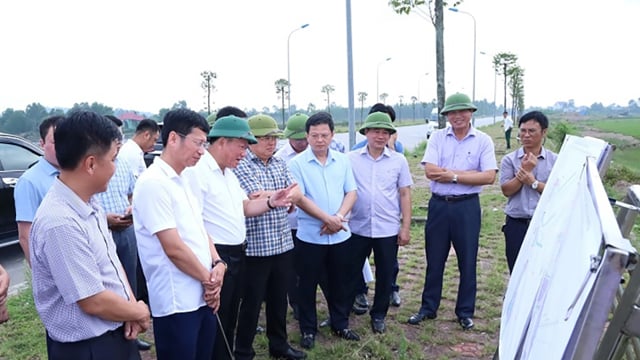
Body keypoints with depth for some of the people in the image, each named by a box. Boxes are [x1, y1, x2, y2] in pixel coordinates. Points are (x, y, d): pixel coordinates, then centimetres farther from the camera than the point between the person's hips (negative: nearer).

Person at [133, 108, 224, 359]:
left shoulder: (182, 181, 12)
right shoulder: (153, 183, -17)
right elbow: (174, 248, -20)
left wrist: (217, 264, -3)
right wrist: (208, 279, -8)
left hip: (203, 297, 9)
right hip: (177, 303, -9)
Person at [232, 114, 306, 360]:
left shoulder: (280, 164, 11)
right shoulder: (240, 165, -10)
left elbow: (296, 194, 2)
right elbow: (256, 200, -20)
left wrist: (269, 195, -14)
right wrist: (283, 195, -7)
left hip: (283, 243, 6)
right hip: (255, 247, -6)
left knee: (279, 298, 18)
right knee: (251, 302, 7)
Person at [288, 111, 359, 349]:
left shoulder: (342, 161, 5)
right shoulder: (297, 163, -7)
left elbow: (351, 193, 3)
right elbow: (299, 198, -14)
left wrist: (339, 217, -14)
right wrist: (327, 219, -18)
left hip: (341, 235, 3)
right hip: (310, 236, -3)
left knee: (340, 283, 15)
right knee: (308, 285, 8)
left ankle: (340, 325, 32)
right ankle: (308, 330, 24)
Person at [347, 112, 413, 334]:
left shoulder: (399, 161, 1)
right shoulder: (351, 159, -2)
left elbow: (405, 194, 2)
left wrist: (406, 227, -1)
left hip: (388, 229, 1)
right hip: (358, 228, 0)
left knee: (385, 275, 12)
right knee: (350, 272, 11)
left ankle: (379, 315, 31)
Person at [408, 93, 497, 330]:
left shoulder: (483, 141, -1)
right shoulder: (437, 138, 1)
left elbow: (489, 176, -13)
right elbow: (430, 171, -13)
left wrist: (453, 176, -15)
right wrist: (470, 173, -15)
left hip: (467, 207, -1)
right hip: (439, 205, 1)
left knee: (467, 261, 9)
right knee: (434, 260, 11)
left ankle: (465, 312, 25)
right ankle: (428, 308, 26)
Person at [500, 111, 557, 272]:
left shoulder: (555, 161, 3)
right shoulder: (509, 159, 2)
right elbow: (506, 190, -7)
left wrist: (533, 182, -14)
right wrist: (524, 170, -15)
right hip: (516, 224, 0)